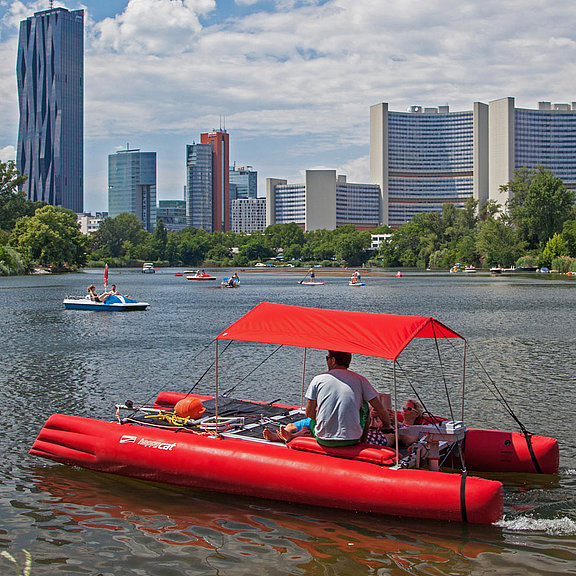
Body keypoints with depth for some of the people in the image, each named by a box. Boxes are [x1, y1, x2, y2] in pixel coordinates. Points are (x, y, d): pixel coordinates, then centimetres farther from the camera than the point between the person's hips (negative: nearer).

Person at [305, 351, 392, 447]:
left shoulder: (318, 379, 2)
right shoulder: (360, 380, 3)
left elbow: (309, 414, 3)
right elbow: (380, 410, 3)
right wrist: (387, 427, 22)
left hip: (323, 441, 1)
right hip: (352, 442, 0)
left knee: (312, 421, 34)